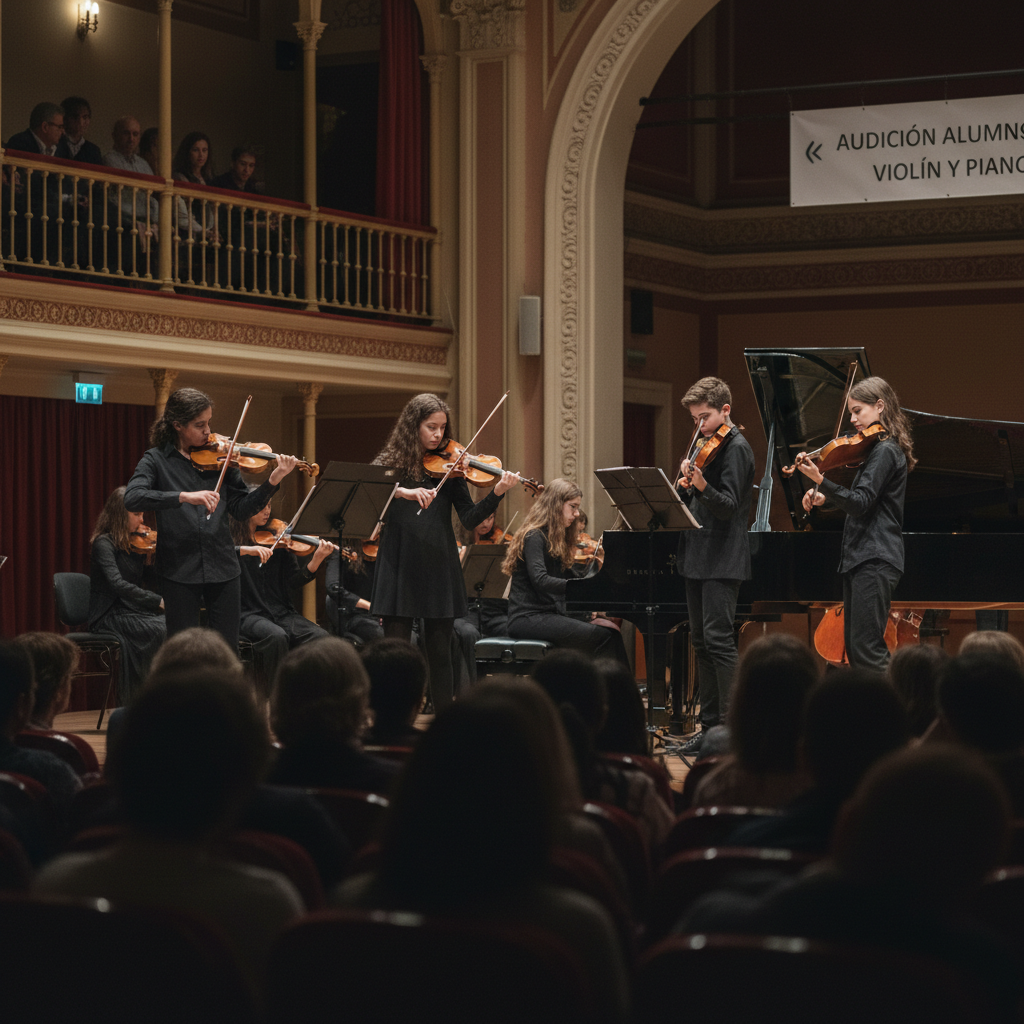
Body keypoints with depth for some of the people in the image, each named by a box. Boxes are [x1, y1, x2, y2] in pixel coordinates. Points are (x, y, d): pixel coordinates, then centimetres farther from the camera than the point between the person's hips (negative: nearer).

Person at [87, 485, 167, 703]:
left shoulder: (134, 544, 13)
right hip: (110, 616, -7)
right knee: (161, 630, -29)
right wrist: (159, 601, -32)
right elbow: (117, 584, -25)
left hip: (132, 611, 7)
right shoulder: (104, 543, -10)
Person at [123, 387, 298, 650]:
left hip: (222, 568, 3)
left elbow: (241, 509, 6)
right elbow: (132, 499, -19)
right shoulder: (157, 460, -2)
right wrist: (185, 496, -30)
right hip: (179, 570, -3)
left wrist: (272, 483, -10)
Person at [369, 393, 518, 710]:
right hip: (400, 565, -1)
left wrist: (496, 493, -17)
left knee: (439, 653, 5)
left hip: (439, 567, 1)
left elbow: (470, 518, -1)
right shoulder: (390, 462, 3)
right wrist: (401, 491, -31)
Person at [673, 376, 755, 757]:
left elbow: (728, 505, -20)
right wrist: (685, 484, -3)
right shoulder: (706, 446, 17)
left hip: (722, 559, -9)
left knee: (718, 639, -13)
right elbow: (689, 503, 17)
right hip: (697, 557, 9)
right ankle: (709, 725, 15)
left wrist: (702, 486, -38)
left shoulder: (736, 448, -10)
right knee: (701, 641, 10)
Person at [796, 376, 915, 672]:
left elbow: (861, 503, -21)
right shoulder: (879, 449, 19)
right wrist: (824, 497, 11)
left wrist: (820, 480, -28)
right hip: (860, 558, 10)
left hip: (874, 560, -10)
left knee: (866, 647, -14)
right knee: (855, 646, 10)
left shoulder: (885, 451, -12)